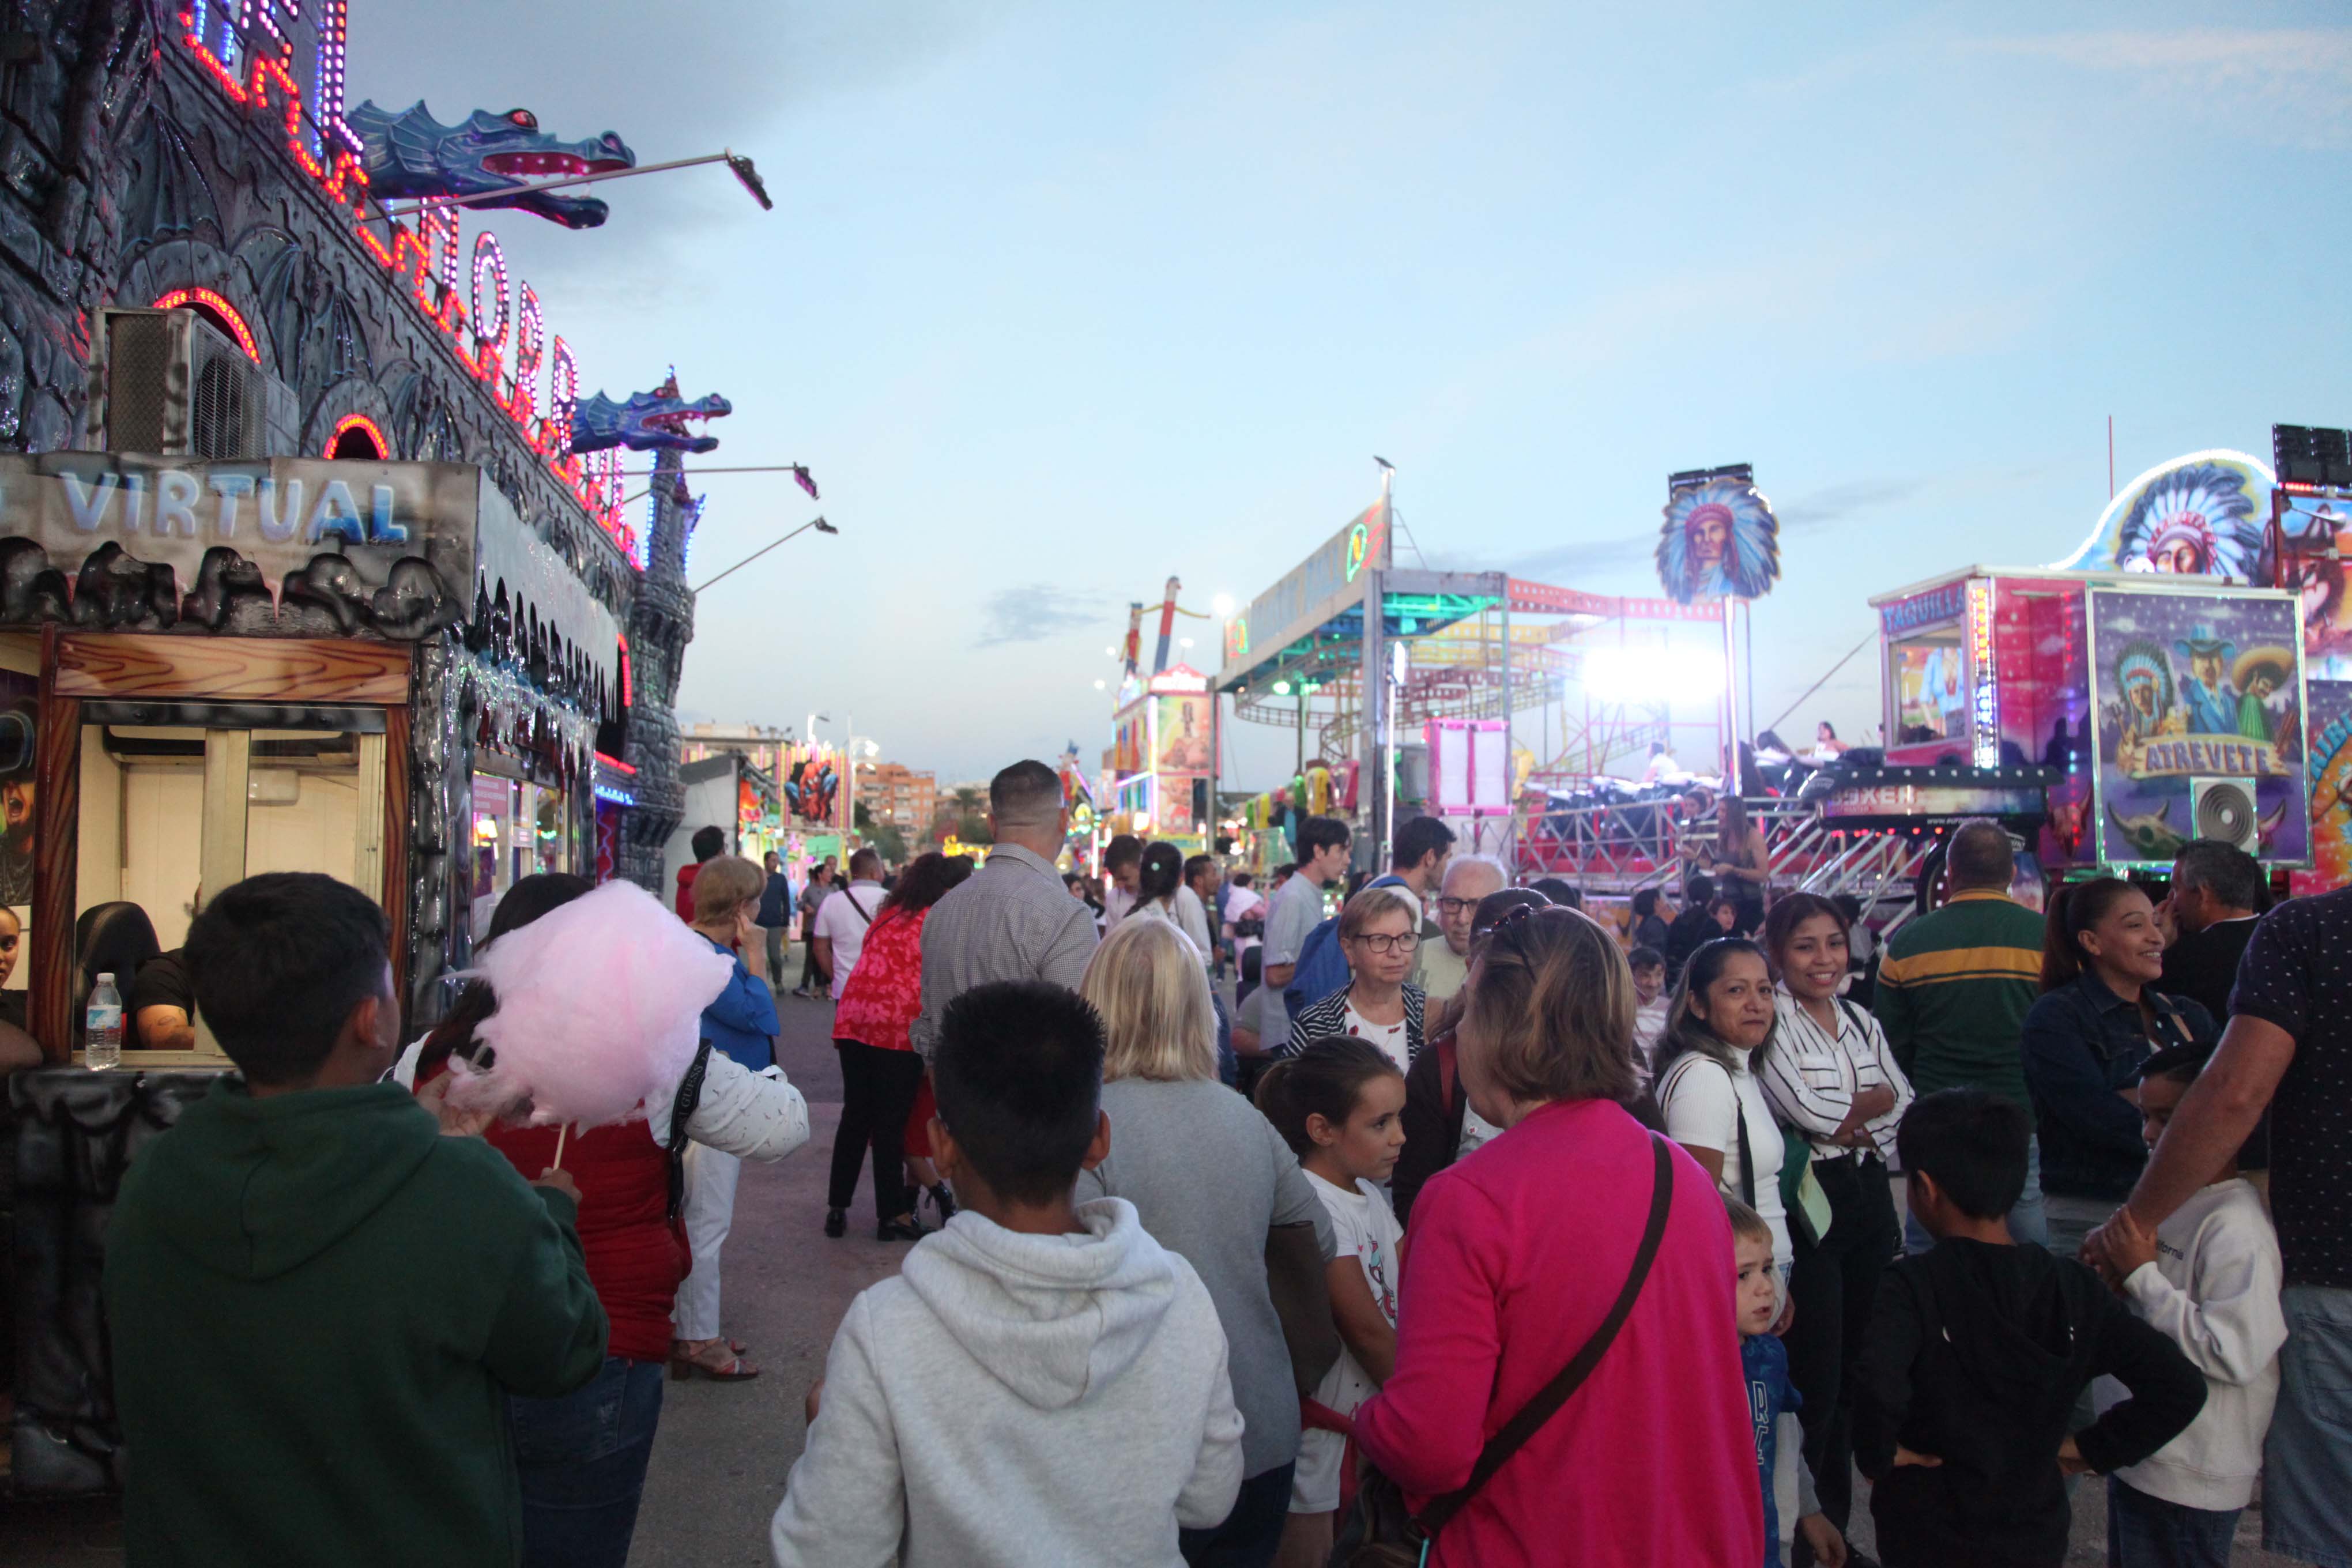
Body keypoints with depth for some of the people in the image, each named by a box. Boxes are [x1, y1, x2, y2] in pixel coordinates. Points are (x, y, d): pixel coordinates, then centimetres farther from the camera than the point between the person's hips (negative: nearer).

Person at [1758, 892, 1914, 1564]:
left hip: (1870, 1198, 7)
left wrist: (1848, 1118, -9)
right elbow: (1809, 1110, -17)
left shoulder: (1862, 1021, 13)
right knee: (1815, 1381, -2)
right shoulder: (1770, 1021, -8)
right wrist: (1871, 1101, -2)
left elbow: (1903, 1101, 5)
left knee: (1860, 1369, 12)